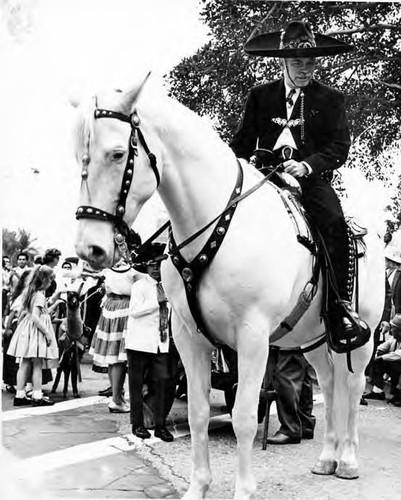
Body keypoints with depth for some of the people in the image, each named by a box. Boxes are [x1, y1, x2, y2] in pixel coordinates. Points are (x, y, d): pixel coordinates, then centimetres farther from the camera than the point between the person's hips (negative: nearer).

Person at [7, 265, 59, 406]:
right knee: (37, 365, 0)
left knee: (25, 364, 11)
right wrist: (47, 333, -20)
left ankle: (20, 395, 15)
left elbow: (22, 312, 13)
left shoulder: (28, 292, 9)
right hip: (37, 331, -8)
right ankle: (37, 397, 5)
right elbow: (35, 317, -23)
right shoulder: (39, 296, -17)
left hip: (26, 329, 8)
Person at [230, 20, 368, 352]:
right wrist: (241, 162, -6)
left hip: (311, 179, -2)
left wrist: (308, 165, -16)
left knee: (334, 222, -31)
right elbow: (242, 141, 17)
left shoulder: (331, 99, 13)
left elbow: (340, 147, 2)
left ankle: (340, 307, -28)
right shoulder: (260, 96, 18)